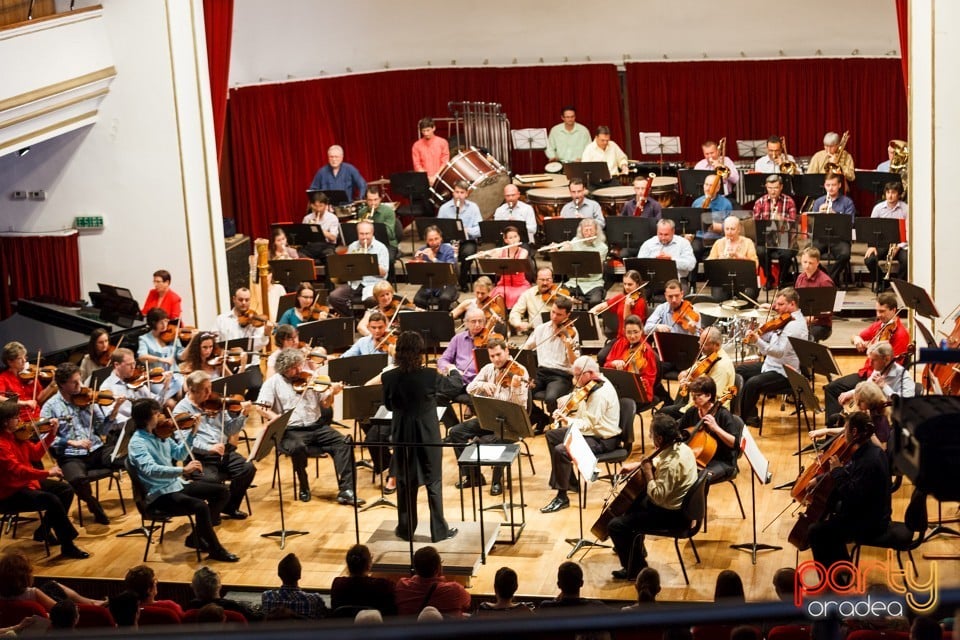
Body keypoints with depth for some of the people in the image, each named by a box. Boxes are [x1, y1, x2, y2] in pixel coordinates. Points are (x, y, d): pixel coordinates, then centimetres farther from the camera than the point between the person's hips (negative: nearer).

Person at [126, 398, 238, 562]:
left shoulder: (160, 434, 6)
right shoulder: (137, 443, -19)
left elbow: (179, 454, 19)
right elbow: (150, 470, -35)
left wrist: (192, 433, 6)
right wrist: (183, 470, -44)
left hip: (176, 484, 9)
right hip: (160, 494, -9)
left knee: (221, 491, 8)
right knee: (200, 506, -30)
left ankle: (198, 536, 11)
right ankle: (216, 550, -13)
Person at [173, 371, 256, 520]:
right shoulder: (181, 409, -1)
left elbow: (229, 430, 15)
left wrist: (243, 415, -3)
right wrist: (209, 448, -27)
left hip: (224, 451, 5)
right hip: (200, 456, -5)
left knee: (248, 468, -18)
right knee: (211, 479, -33)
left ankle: (230, 506, 3)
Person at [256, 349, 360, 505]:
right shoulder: (273, 383, 2)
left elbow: (325, 404, 10)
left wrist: (332, 393, -11)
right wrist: (277, 419, -23)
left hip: (316, 426, 4)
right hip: (290, 431, -3)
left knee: (342, 443, -19)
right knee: (297, 447, -36)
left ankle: (346, 491, -23)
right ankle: (304, 488, -11)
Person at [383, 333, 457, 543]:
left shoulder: (389, 377, -12)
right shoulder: (430, 375, -17)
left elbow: (389, 405, 2)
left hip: (403, 435, 2)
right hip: (428, 434, -2)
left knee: (405, 482, 14)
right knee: (434, 482, 8)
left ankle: (406, 529, 21)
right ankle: (439, 530, 12)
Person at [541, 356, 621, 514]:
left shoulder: (601, 393, -25)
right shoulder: (594, 384, 5)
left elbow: (589, 424, -28)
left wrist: (568, 421, -34)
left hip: (603, 440, -11)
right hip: (590, 431, 11)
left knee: (561, 450, -27)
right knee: (552, 435, 17)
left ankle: (562, 498, -14)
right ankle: (569, 480, 24)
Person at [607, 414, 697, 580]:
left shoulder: (671, 464, -33)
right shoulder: (681, 447, -2)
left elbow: (658, 496, -33)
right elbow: (659, 462, 19)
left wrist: (648, 473, -22)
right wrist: (637, 465, 10)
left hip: (671, 515, -10)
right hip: (679, 504, 10)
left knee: (616, 525, -13)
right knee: (631, 500, 32)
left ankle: (636, 569, 3)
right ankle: (636, 549, 47)